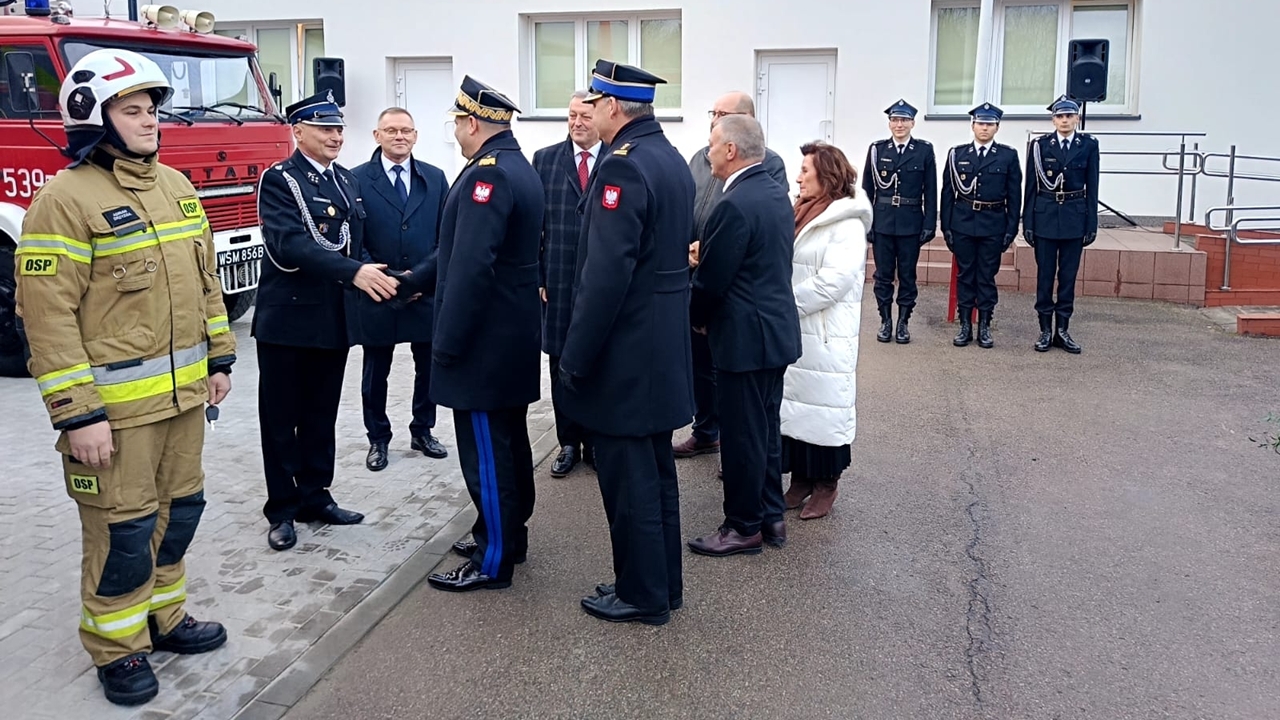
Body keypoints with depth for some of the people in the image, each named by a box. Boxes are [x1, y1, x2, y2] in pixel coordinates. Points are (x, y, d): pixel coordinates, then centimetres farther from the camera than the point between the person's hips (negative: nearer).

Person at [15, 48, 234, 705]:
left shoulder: (175, 185, 9)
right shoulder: (65, 199, -14)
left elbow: (204, 280, 16)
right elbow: (48, 316, -17)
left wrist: (218, 358, 14)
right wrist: (78, 415, -19)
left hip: (182, 392, 7)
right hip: (115, 404, -7)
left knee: (179, 510, 17)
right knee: (123, 529, 4)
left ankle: (164, 615, 36)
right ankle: (117, 647, 23)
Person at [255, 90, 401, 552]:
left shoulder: (347, 181, 13)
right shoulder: (279, 180, -9)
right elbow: (289, 246, -24)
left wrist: (372, 279, -1)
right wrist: (354, 273, -32)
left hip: (334, 319, 6)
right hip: (287, 318, -6)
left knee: (321, 415, 15)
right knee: (282, 419, 5)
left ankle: (314, 497, 27)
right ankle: (282, 509, 16)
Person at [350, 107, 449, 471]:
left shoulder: (435, 178, 5)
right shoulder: (357, 179, -3)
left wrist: (421, 275, -11)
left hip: (428, 291, 2)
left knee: (429, 367, 11)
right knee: (375, 373, 9)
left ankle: (422, 432, 28)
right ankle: (378, 439, 24)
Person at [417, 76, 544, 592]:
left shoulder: (487, 174, -19)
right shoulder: (519, 168, 12)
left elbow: (471, 266, -26)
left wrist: (446, 343, -21)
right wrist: (414, 279, 21)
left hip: (484, 340, -10)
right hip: (514, 335, 10)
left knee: (485, 449, -2)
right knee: (509, 440, 18)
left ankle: (493, 560, 8)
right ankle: (508, 535, 31)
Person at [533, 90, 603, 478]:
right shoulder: (545, 159, 6)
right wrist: (537, 276, 0)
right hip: (559, 281, 2)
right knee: (562, 365, 7)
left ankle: (596, 442, 20)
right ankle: (569, 444, 20)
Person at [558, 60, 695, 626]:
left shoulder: (623, 165, -19)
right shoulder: (672, 160, 11)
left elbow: (607, 272, -25)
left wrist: (575, 355, -19)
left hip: (626, 353, -10)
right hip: (665, 345, 10)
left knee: (628, 476, 3)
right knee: (656, 470, 18)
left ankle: (642, 595, 16)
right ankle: (663, 583, 31)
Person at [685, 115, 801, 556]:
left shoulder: (734, 205, -21)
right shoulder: (777, 194, 9)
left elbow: (711, 280, -19)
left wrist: (695, 318, 0)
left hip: (746, 336, -10)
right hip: (777, 328, 10)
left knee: (741, 435, 2)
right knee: (766, 428, 18)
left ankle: (745, 527, 14)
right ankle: (771, 515, 28)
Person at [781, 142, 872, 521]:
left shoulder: (847, 223, -11)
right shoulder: (803, 214, 14)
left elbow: (835, 279, -21)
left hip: (825, 336, -7)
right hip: (793, 330, 8)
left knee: (822, 404, 2)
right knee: (793, 402, 11)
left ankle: (826, 482, 15)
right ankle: (800, 476, 23)